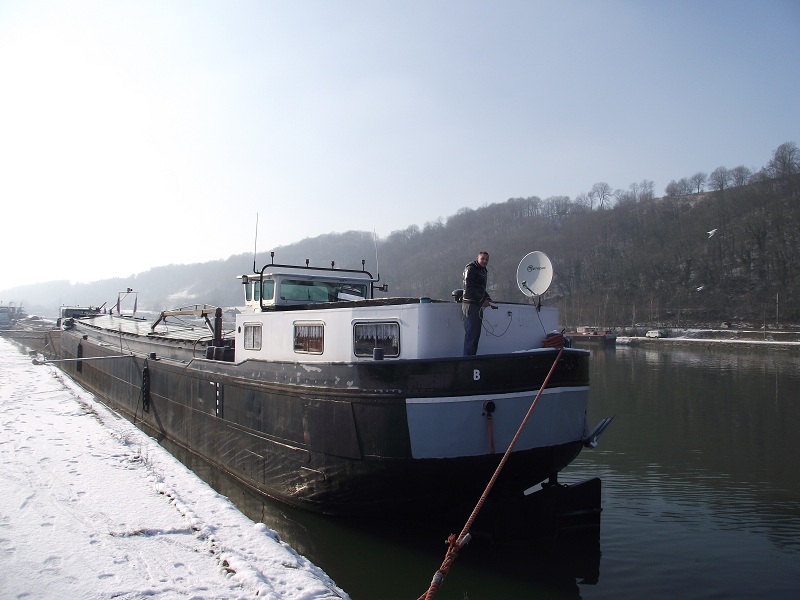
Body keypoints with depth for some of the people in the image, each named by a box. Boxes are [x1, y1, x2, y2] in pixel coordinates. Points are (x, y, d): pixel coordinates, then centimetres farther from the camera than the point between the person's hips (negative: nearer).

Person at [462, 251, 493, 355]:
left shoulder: (484, 271, 21)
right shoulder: (471, 269, -7)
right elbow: (469, 288, -16)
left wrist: (488, 299, 8)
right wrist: (482, 300, -18)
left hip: (479, 305, 9)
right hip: (470, 304, -9)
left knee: (476, 334, 8)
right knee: (471, 333, -11)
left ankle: (472, 356, 12)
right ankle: (468, 358, -9)